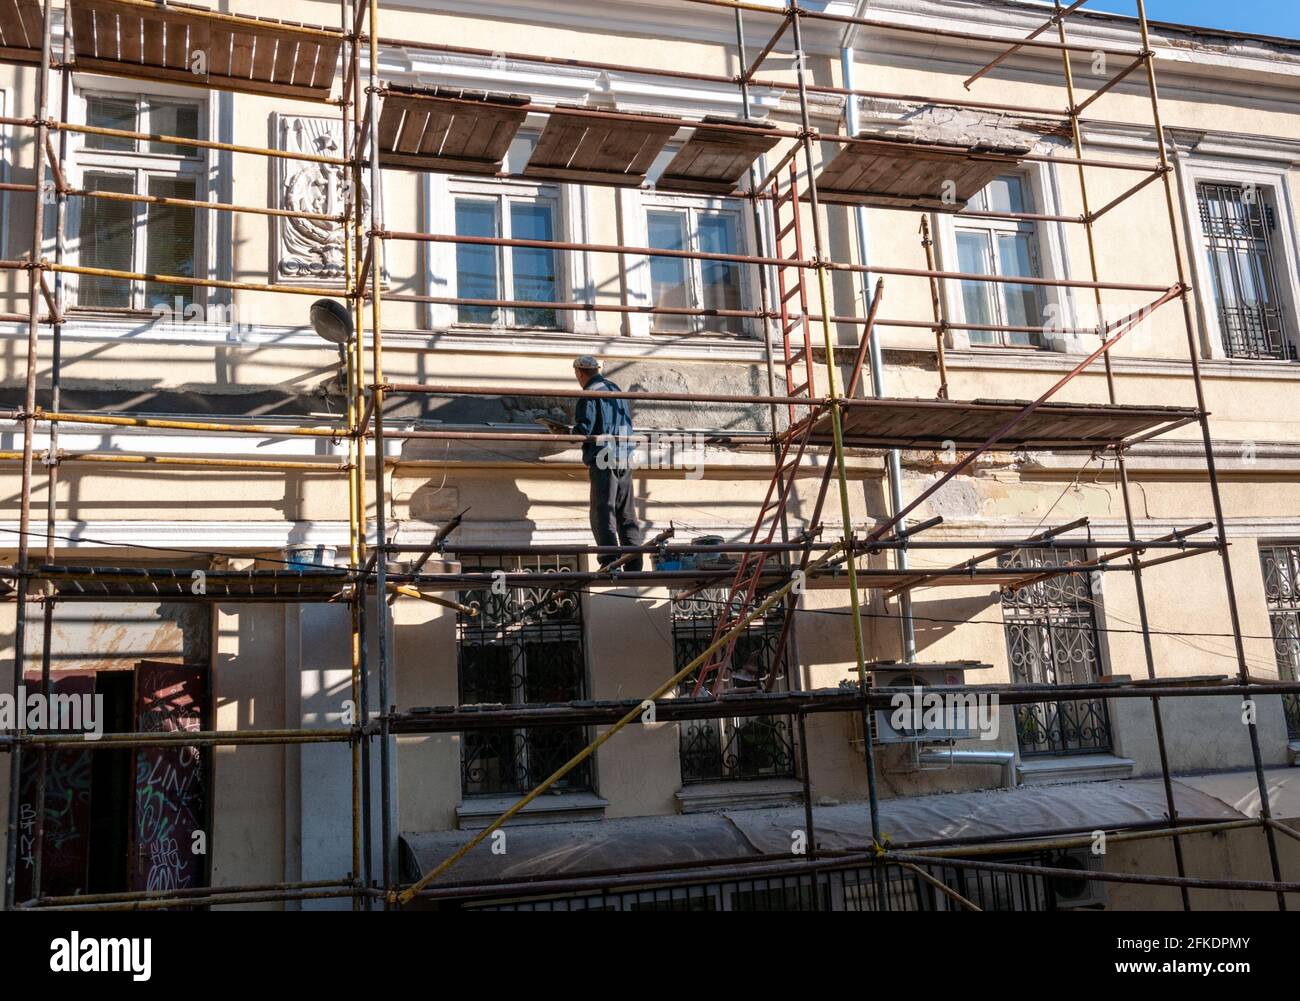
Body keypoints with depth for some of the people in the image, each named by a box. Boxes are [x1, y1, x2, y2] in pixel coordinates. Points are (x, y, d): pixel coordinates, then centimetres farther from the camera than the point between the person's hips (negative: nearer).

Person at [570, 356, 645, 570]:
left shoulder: (589, 394, -8)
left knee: (603, 513, -5)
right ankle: (634, 563, 8)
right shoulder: (615, 389, 17)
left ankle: (610, 563, -12)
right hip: (625, 459, 7)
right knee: (626, 513, 10)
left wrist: (572, 432, 7)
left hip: (603, 459, -7)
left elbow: (583, 430, -13)